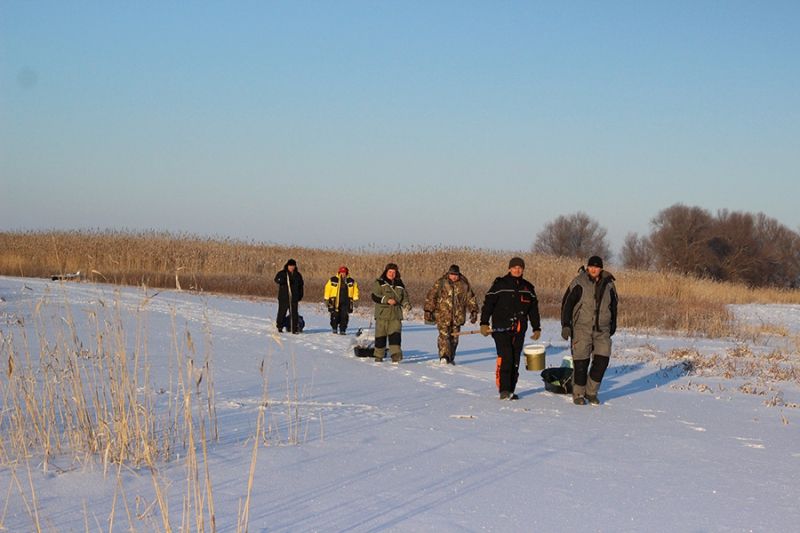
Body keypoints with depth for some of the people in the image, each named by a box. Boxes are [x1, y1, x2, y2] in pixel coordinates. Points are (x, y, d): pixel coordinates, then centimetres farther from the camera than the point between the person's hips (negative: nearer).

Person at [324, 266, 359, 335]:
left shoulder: (351, 281, 7)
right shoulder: (333, 280, -1)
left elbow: (355, 290, 15)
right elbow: (328, 288, 4)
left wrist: (355, 299, 8)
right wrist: (326, 299, 2)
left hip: (346, 301, 1)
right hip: (335, 301, -1)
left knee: (344, 316, -4)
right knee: (335, 315, 1)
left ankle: (342, 330, 2)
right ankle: (334, 328, 19)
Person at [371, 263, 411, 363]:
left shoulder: (400, 284, 17)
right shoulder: (379, 283, 4)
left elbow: (404, 297, 20)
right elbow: (375, 297, -7)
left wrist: (406, 305, -2)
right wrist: (387, 300, -19)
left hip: (396, 315, 2)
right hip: (382, 314, -2)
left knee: (395, 334, -12)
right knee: (380, 336, 3)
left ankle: (396, 355, -20)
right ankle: (378, 356, 15)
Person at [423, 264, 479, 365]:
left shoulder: (464, 284, 7)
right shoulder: (441, 283, -1)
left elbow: (470, 298, 15)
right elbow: (431, 297, 1)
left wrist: (473, 311, 12)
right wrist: (428, 311, -3)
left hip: (458, 316, 3)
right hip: (443, 315, -3)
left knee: (454, 337, 8)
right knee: (444, 335, -17)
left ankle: (451, 358, 19)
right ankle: (443, 356, -24)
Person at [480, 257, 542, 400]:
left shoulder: (528, 288, 14)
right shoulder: (500, 284, 0)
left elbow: (533, 309, 22)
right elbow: (488, 303, -3)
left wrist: (536, 328, 19)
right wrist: (484, 323, -11)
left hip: (519, 330, 5)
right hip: (501, 328, -5)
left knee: (515, 361, 5)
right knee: (505, 357, -17)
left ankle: (510, 391, 11)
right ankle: (504, 390, -15)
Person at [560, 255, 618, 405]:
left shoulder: (608, 284, 7)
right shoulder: (579, 283, -5)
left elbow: (613, 307, 20)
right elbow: (567, 303, -4)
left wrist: (612, 327, 22)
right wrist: (565, 325, -11)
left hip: (602, 329, 3)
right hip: (582, 328, -3)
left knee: (602, 360, -5)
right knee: (581, 362, -3)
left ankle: (591, 392, 11)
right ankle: (578, 394, 10)